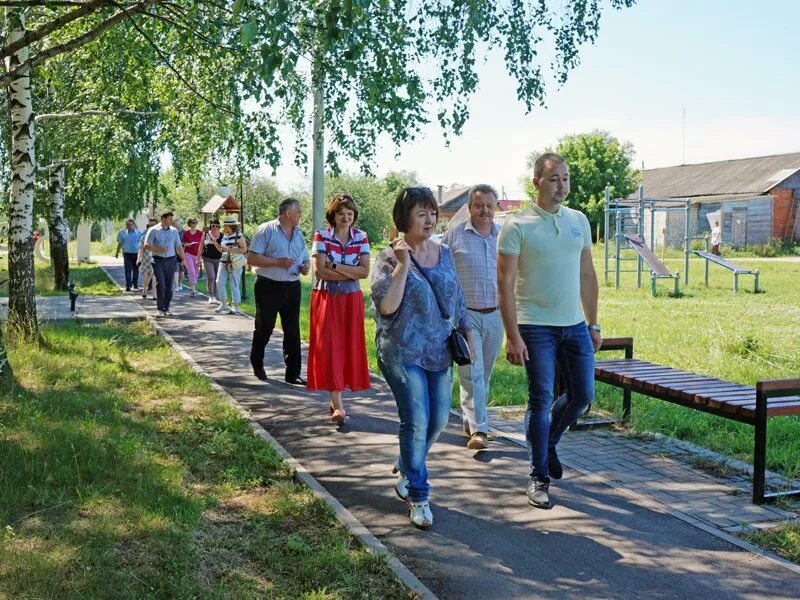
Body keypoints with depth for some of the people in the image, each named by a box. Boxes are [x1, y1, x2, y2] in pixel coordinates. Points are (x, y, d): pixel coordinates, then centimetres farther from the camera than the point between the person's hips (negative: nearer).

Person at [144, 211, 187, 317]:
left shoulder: (174, 231, 11)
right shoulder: (153, 230, 0)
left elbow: (179, 246, 15)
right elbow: (146, 245, -3)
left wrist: (183, 259, 3)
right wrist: (160, 250, -14)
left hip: (171, 260, 3)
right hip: (158, 260, -3)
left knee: (169, 286, 4)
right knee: (160, 285, -10)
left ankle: (167, 308, 12)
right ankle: (160, 309, -4)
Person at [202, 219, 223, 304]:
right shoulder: (206, 235, 1)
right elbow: (201, 247, 7)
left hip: (218, 259, 2)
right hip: (208, 259, -2)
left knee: (216, 279, 6)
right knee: (211, 277, -14)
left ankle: (215, 296, 17)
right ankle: (210, 296, -3)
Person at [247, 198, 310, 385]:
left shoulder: (299, 234, 12)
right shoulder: (266, 230, -7)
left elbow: (305, 259, 21)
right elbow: (252, 258, -12)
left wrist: (305, 267, -3)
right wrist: (278, 262, -19)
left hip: (292, 287, 5)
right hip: (268, 287, -5)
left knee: (293, 332, 4)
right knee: (264, 328, 8)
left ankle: (293, 373, 10)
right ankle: (257, 364, 31)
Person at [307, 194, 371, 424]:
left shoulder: (361, 237, 2)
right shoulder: (322, 235, -5)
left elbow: (365, 271, -6)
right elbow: (319, 270, -14)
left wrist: (336, 267, -15)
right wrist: (351, 273, -13)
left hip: (352, 300, 3)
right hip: (327, 299, -3)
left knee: (349, 349, 4)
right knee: (330, 349, -7)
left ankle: (335, 398, 18)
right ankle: (337, 405, -9)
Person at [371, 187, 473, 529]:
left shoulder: (444, 253, 9)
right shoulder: (390, 257, -9)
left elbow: (457, 299, 18)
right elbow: (386, 306, -19)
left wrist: (468, 333, 15)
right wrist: (403, 265, -22)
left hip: (440, 352, 6)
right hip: (403, 353, -6)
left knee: (439, 419, 13)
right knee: (416, 422, -8)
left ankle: (406, 469, 40)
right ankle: (417, 496, 7)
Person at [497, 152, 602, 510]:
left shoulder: (579, 221, 9)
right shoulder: (517, 226, -7)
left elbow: (586, 275, 15)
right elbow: (505, 283, -10)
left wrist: (593, 324, 12)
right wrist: (512, 336, -16)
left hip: (574, 325, 5)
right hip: (535, 327, -5)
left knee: (582, 395, 9)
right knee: (541, 400, -2)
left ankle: (548, 442, 36)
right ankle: (539, 477, 10)